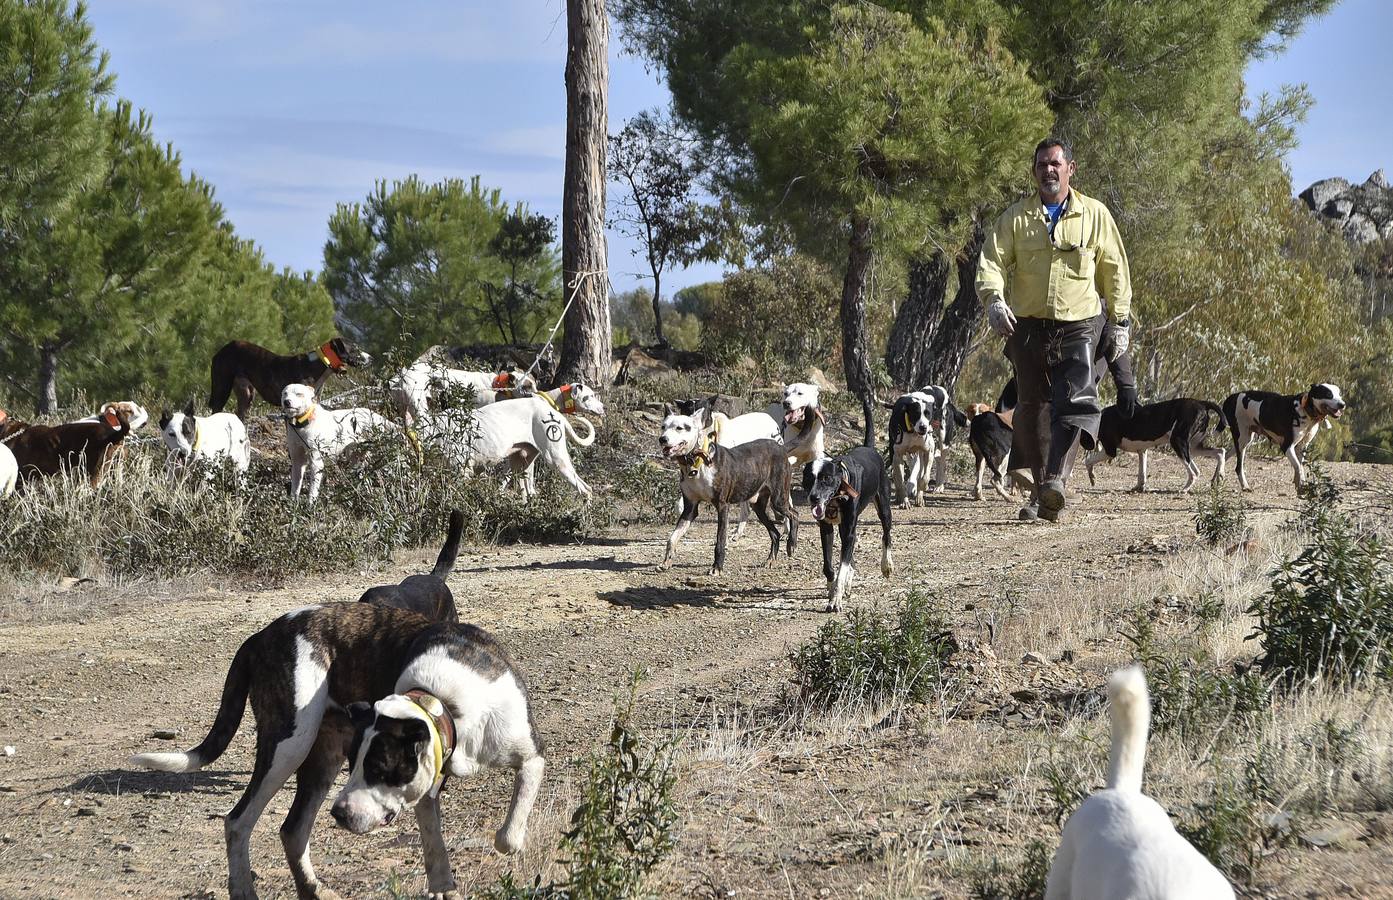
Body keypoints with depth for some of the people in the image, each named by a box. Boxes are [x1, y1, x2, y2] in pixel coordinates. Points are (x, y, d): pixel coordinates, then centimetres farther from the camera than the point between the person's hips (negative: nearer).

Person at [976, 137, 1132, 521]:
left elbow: (1115, 270, 11)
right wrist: (994, 299, -24)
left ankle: (1055, 480, -30)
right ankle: (1039, 489, 14)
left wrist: (1120, 322, 8)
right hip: (1028, 326, 2)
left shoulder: (1094, 215, 6)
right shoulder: (1016, 217, 6)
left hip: (1080, 326, -2)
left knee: (1077, 401, -20)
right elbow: (991, 262, -4)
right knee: (1031, 408, 5)